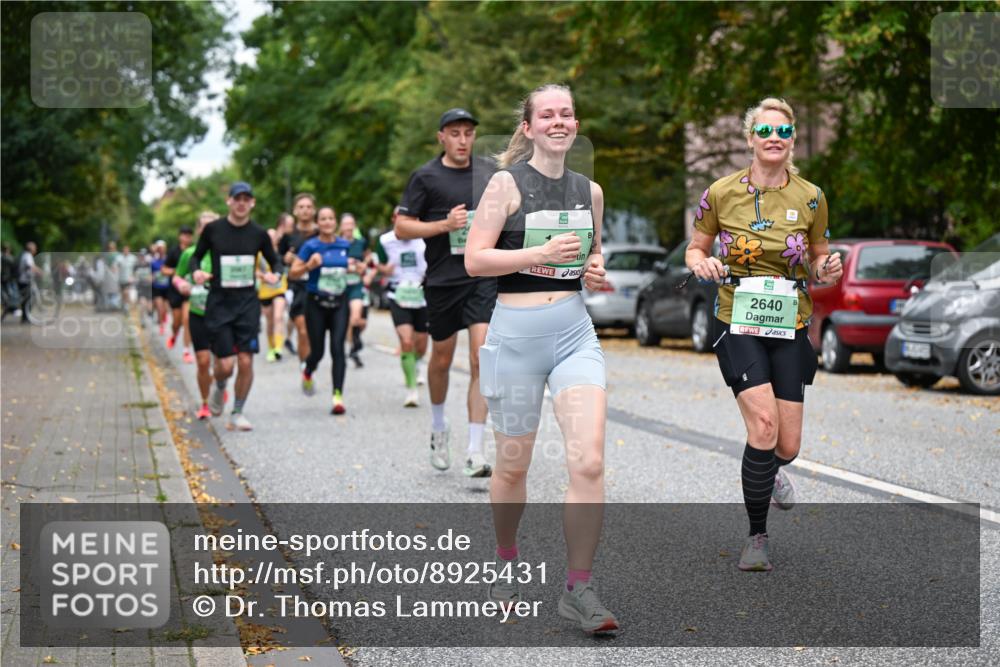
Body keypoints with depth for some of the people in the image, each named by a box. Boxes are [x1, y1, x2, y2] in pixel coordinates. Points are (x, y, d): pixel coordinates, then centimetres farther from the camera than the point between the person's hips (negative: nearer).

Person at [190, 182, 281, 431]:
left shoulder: (258, 233, 1)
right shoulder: (213, 229, -3)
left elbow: (275, 260, 13)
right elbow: (196, 256, 9)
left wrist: (274, 274, -10)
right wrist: (197, 271, -13)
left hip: (247, 303, 2)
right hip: (219, 303, -1)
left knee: (246, 361, -4)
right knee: (225, 365, -6)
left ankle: (237, 414, 12)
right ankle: (219, 387, 31)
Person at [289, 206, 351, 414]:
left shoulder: (345, 245, 6)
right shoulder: (311, 246, -6)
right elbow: (293, 273, -9)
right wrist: (309, 265, -23)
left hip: (339, 303, 2)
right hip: (316, 303, -2)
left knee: (337, 348, -13)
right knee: (317, 351, 5)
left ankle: (338, 396, -15)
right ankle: (307, 374, 42)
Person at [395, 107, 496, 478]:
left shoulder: (490, 173, 9)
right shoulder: (426, 177, -2)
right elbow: (401, 228, -5)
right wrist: (445, 225, -16)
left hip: (484, 277, 1)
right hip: (442, 280, -1)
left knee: (482, 359, -12)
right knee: (442, 359, 14)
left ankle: (475, 452, -12)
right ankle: (438, 427, 42)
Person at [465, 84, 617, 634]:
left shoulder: (589, 190, 11)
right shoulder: (507, 182, -4)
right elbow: (474, 260, -10)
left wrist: (597, 271, 4)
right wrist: (543, 253, -19)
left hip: (575, 331, 3)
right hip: (516, 333, -3)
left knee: (589, 463, -11)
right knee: (513, 465, 10)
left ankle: (579, 589, -3)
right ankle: (506, 562, 37)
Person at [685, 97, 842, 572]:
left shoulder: (810, 198, 1)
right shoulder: (721, 193, -3)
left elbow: (817, 257, 13)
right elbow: (695, 249, 9)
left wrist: (827, 269, -9)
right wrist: (701, 263, -13)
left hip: (790, 325, 2)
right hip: (738, 322, -2)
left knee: (787, 446, 1)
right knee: (764, 423, -20)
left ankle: (770, 471, 42)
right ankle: (757, 536, -3)